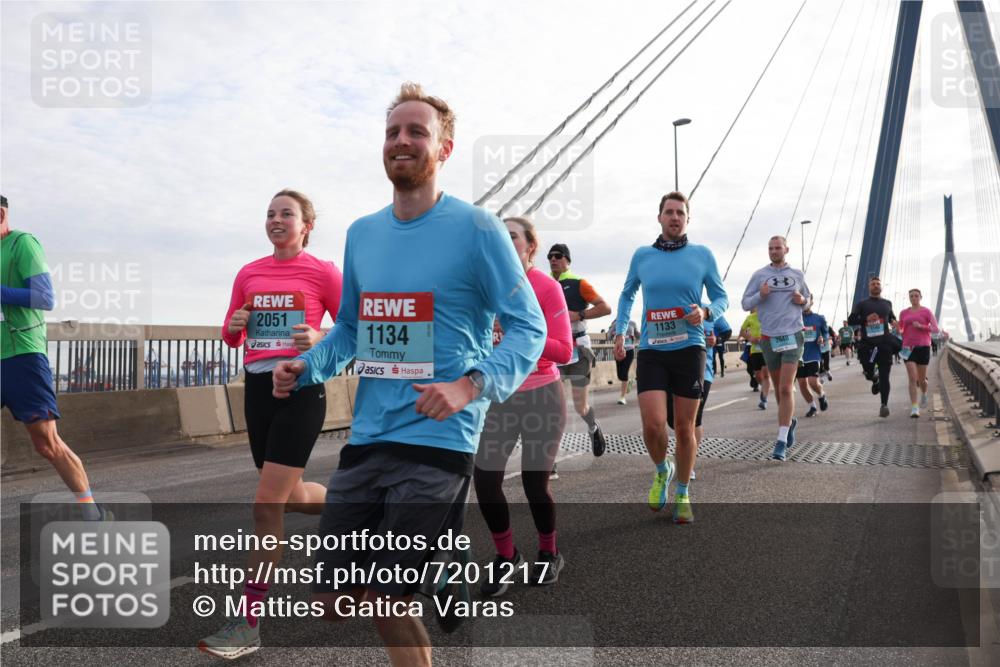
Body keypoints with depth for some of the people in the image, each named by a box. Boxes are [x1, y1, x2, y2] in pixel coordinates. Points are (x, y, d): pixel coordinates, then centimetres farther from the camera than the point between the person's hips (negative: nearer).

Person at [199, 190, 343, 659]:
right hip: (258, 388, 6)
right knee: (289, 496, 16)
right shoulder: (249, 274, 11)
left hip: (301, 389, -6)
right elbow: (232, 337, 17)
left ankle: (248, 624, 0)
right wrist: (234, 326, -5)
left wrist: (320, 340, -20)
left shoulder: (322, 272, -3)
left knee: (267, 505, -9)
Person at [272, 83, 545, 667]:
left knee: (386, 599, -3)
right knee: (333, 601, 11)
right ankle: (441, 557, 32)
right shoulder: (362, 233, 11)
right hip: (366, 439, 6)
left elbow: (528, 328, -8)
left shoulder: (476, 228, -6)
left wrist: (470, 385, -24)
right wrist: (306, 368, 1)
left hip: (438, 440, -6)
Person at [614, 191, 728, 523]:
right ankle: (662, 470, 22)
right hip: (651, 351, 0)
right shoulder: (642, 255, 7)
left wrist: (706, 313, -12)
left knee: (684, 427, 6)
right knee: (653, 426, -11)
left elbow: (721, 297, 10)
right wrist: (620, 332, 10)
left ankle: (682, 494, 26)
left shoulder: (702, 255, 3)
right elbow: (627, 295, 21)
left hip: (689, 349, 0)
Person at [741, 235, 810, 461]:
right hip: (768, 338, 1)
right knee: (778, 388, 13)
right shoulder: (759, 275, 4)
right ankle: (789, 421, 39)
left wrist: (802, 300, -3)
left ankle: (782, 441, -11)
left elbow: (808, 298, 20)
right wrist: (760, 295, -16)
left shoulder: (797, 274, 8)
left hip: (792, 335, -1)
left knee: (786, 388, -11)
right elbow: (745, 303, 3)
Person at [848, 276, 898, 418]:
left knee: (884, 376, -7)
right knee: (868, 373, 3)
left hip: (884, 343, 1)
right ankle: (875, 380, 39)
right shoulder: (861, 304, 7)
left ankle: (884, 405, -6)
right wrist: (866, 318, -17)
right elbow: (851, 320, -1)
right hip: (867, 344, -1)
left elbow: (892, 317, 32)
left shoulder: (887, 303, 16)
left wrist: (894, 322, 9)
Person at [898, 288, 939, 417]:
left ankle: (924, 394, 43)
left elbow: (935, 329, -4)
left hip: (923, 347, -1)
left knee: (921, 379, 8)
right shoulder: (904, 313, 9)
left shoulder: (927, 312, 1)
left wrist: (921, 326, -18)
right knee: (912, 378, -11)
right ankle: (914, 408, -12)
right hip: (908, 348, 1)